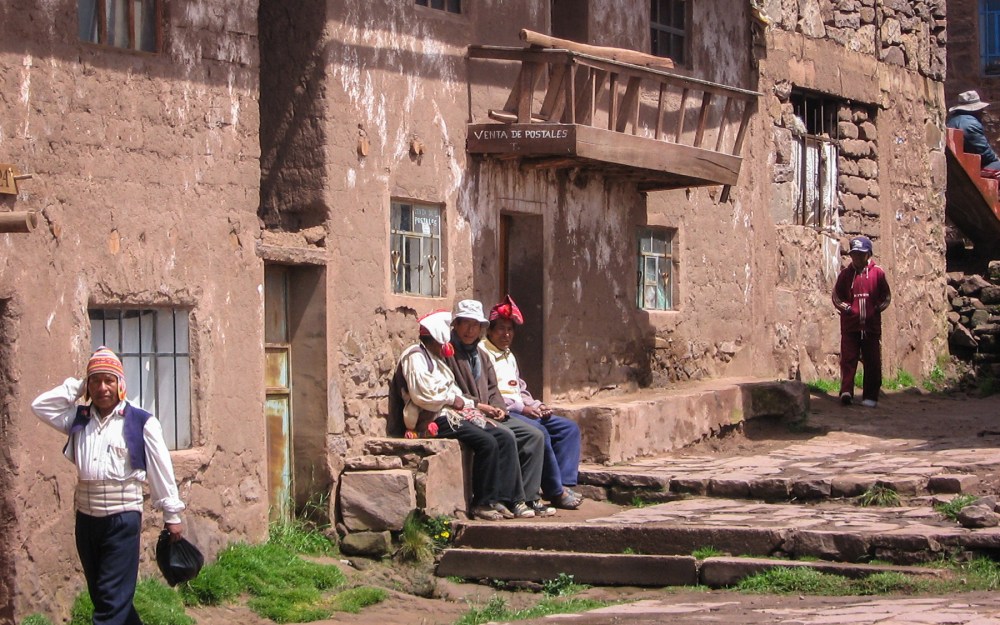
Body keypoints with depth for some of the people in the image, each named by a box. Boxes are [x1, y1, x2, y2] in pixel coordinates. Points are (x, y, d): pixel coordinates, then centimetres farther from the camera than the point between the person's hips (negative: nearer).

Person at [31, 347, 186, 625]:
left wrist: (172, 514, -2)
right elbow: (40, 405, 9)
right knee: (100, 595, 14)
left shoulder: (141, 422, -5)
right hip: (86, 518, 6)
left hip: (122, 519, -6)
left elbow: (161, 469, -3)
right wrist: (76, 387, 4)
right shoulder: (79, 419, 10)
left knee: (112, 602, -7)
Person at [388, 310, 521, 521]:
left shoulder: (434, 359, 26)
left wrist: (475, 405, 8)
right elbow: (422, 394, -19)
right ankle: (482, 503, -18)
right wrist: (452, 399, -9)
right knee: (487, 442, -26)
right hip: (433, 420, -10)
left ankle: (500, 497, -10)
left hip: (450, 414, 10)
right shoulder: (415, 357, -6)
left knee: (505, 437, -5)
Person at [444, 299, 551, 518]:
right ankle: (515, 500, -25)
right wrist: (477, 405, -16)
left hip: (488, 416, 9)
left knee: (535, 436, -5)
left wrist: (499, 408, 0)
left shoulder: (481, 356, 24)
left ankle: (530, 497, -9)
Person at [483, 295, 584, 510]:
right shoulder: (482, 353, -5)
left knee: (569, 428, -3)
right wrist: (522, 408, -17)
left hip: (522, 411, 10)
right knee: (539, 432, -32)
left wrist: (536, 405, 5)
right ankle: (555, 492, -22)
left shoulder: (509, 356, 26)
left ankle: (564, 484, -15)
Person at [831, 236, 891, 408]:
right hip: (850, 325, 0)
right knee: (848, 360, -10)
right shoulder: (845, 273, 6)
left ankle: (870, 397, 12)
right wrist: (844, 306, -7)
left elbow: (886, 296, 11)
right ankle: (846, 392, -16)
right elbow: (836, 296, 10)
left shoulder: (877, 272, 4)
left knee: (873, 363, 4)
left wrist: (878, 308, -6)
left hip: (872, 325, 0)